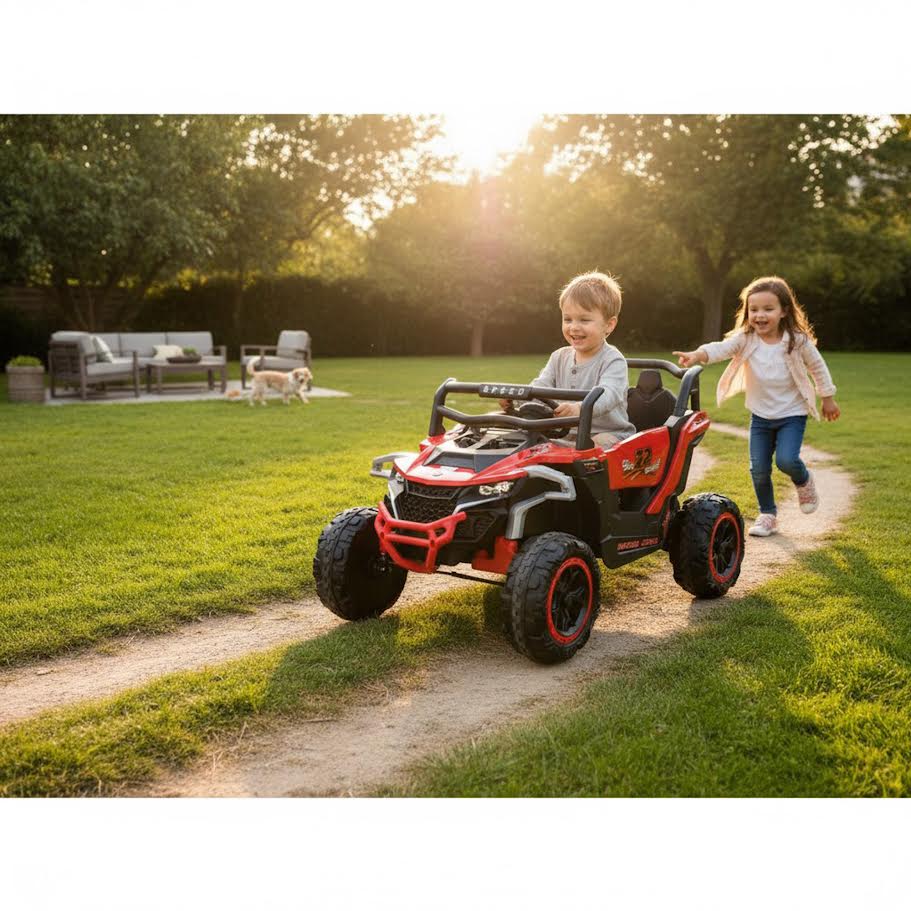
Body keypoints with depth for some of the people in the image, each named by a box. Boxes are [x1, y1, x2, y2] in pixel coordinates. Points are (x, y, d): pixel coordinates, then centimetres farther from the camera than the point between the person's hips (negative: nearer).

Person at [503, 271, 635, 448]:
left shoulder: (612, 361, -9)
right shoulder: (560, 358, 13)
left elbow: (607, 395, -27)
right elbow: (541, 386, 3)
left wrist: (580, 408, -50)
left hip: (608, 435, -5)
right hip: (568, 436, 5)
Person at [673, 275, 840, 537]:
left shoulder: (798, 341, -13)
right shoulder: (746, 339, -12)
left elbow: (818, 367, 2)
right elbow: (721, 348, -30)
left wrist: (828, 398, 11)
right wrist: (698, 355, -50)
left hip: (792, 413, -2)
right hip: (760, 415, 3)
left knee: (786, 460, -20)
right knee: (759, 469, 1)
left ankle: (804, 482, 15)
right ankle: (767, 515, 23)